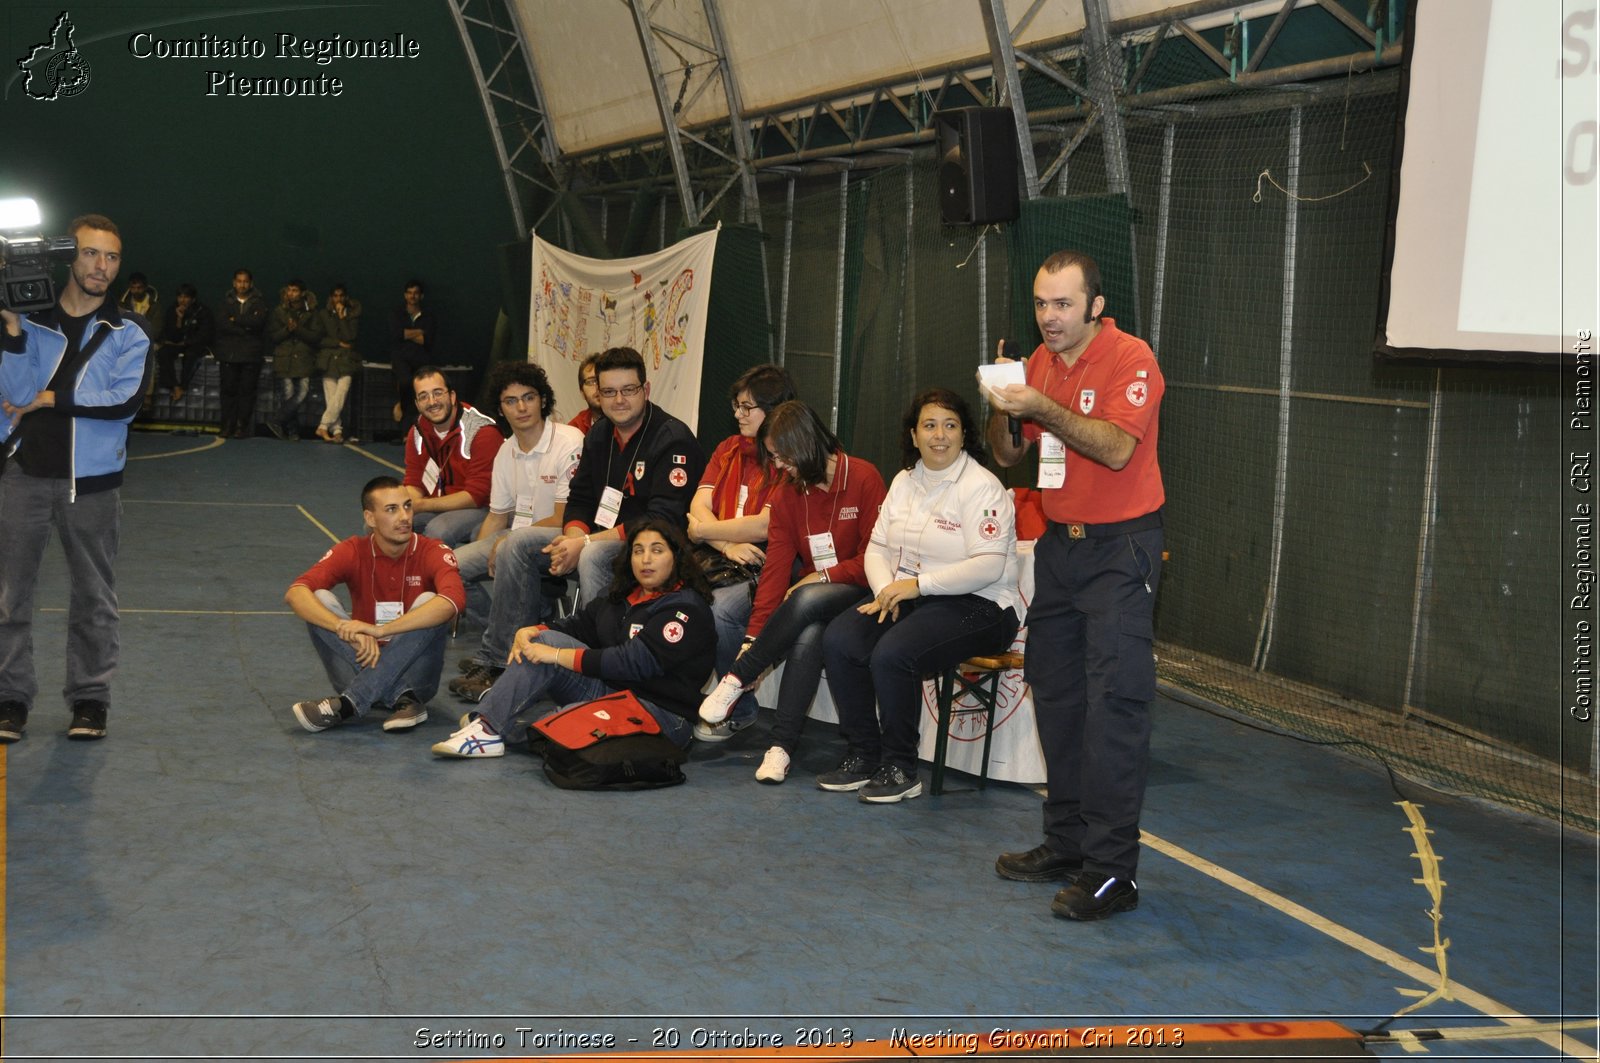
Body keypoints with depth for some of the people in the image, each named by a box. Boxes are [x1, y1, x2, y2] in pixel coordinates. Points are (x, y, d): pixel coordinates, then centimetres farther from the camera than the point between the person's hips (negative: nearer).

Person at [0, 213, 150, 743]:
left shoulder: (128, 336, 4)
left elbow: (126, 401, -12)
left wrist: (49, 398, -12)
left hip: (92, 481, 0)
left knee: (94, 598, 7)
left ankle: (90, 697, 17)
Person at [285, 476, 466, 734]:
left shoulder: (432, 552, -10)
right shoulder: (353, 552, -5)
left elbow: (454, 600, -32)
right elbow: (295, 593, -20)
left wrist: (380, 630, -39)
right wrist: (350, 631, -37)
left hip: (412, 671, -1)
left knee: (428, 602, -26)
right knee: (320, 601, -20)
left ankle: (350, 703, -34)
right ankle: (403, 700, -30)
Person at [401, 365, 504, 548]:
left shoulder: (482, 430, -18)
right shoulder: (417, 432, 4)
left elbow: (477, 495, -19)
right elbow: (413, 483, 9)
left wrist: (421, 504, -21)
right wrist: (409, 505, -17)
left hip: (481, 508, -7)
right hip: (439, 506, 7)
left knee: (437, 530, -34)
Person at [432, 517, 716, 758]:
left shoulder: (687, 609, -12)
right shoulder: (623, 596, 17)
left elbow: (636, 662, -22)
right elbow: (578, 625, 15)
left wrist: (557, 655, -21)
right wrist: (532, 632, -9)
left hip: (660, 713, -8)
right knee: (547, 640, -10)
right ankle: (486, 724, -18)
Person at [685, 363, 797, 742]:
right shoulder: (728, 449, 17)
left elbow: (764, 526, -14)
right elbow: (698, 507, 8)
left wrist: (704, 530, -1)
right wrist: (728, 545, -12)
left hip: (764, 569, -6)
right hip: (718, 560, 6)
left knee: (719, 610, -32)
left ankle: (739, 709, -9)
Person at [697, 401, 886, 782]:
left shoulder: (864, 479, -11)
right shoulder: (788, 494, 4)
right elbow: (776, 567, -2)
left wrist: (823, 576, -14)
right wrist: (753, 637, -9)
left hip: (856, 590, -4)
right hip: (808, 591, 4)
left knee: (807, 601, -36)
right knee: (808, 636, -32)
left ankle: (738, 678, -21)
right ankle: (782, 746, -33)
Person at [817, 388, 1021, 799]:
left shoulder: (982, 487, -10)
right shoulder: (905, 481, 14)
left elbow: (989, 565, -20)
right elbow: (878, 546, 14)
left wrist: (917, 585, -20)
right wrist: (886, 591, -7)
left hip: (975, 606, -7)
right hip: (906, 596, 7)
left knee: (891, 655, -31)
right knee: (838, 641, -17)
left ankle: (900, 771, -13)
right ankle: (864, 757, -5)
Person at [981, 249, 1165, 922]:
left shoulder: (1130, 359, -12)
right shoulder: (1039, 362, 9)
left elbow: (1116, 447, -24)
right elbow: (1008, 456, 10)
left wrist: (1041, 407, -30)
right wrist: (1001, 409, -10)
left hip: (1120, 546, -8)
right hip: (1059, 544, 8)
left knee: (1114, 701, -10)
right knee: (1055, 695, 11)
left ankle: (1112, 870, -8)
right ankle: (1066, 843, 21)